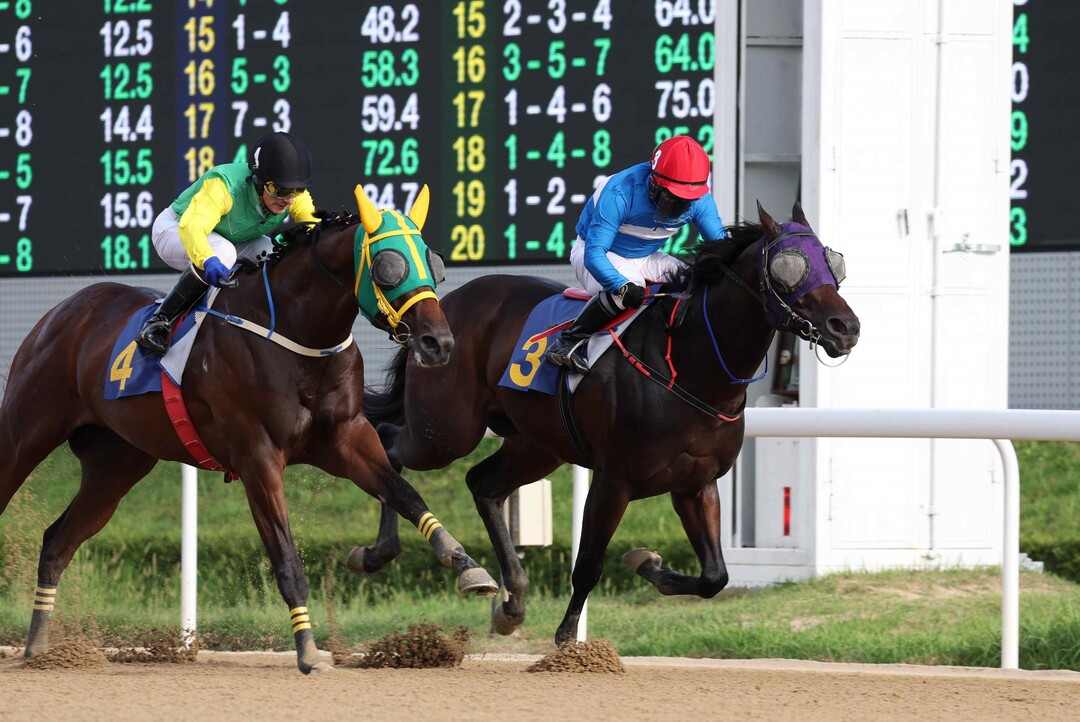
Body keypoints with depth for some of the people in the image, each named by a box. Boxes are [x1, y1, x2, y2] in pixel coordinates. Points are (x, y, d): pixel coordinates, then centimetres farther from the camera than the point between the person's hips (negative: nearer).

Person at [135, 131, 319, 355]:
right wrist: (209, 261, -75)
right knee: (223, 252, -39)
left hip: (236, 240, 6)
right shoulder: (224, 186, -41)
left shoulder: (295, 196, -22)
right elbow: (191, 227, -55)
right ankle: (159, 322, -29)